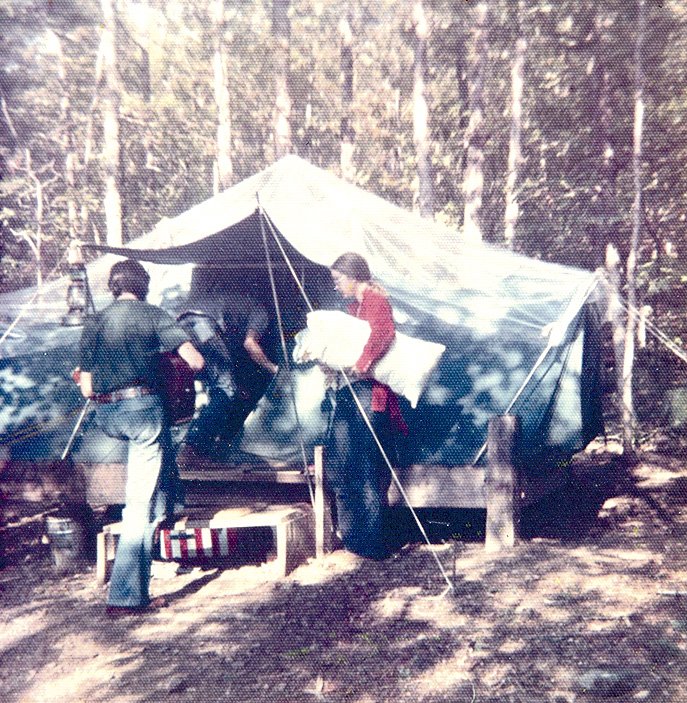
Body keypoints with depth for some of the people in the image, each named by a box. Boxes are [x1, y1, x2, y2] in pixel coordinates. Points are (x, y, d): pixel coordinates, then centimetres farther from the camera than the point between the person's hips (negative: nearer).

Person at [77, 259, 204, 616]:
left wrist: (82, 373, 34)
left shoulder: (93, 323, 13)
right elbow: (196, 362, -7)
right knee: (141, 503, -2)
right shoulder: (151, 314, 1)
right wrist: (188, 358, 16)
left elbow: (86, 389, 12)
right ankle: (126, 595, -2)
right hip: (142, 407, -5)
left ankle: (165, 512, 38)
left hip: (105, 416, 6)